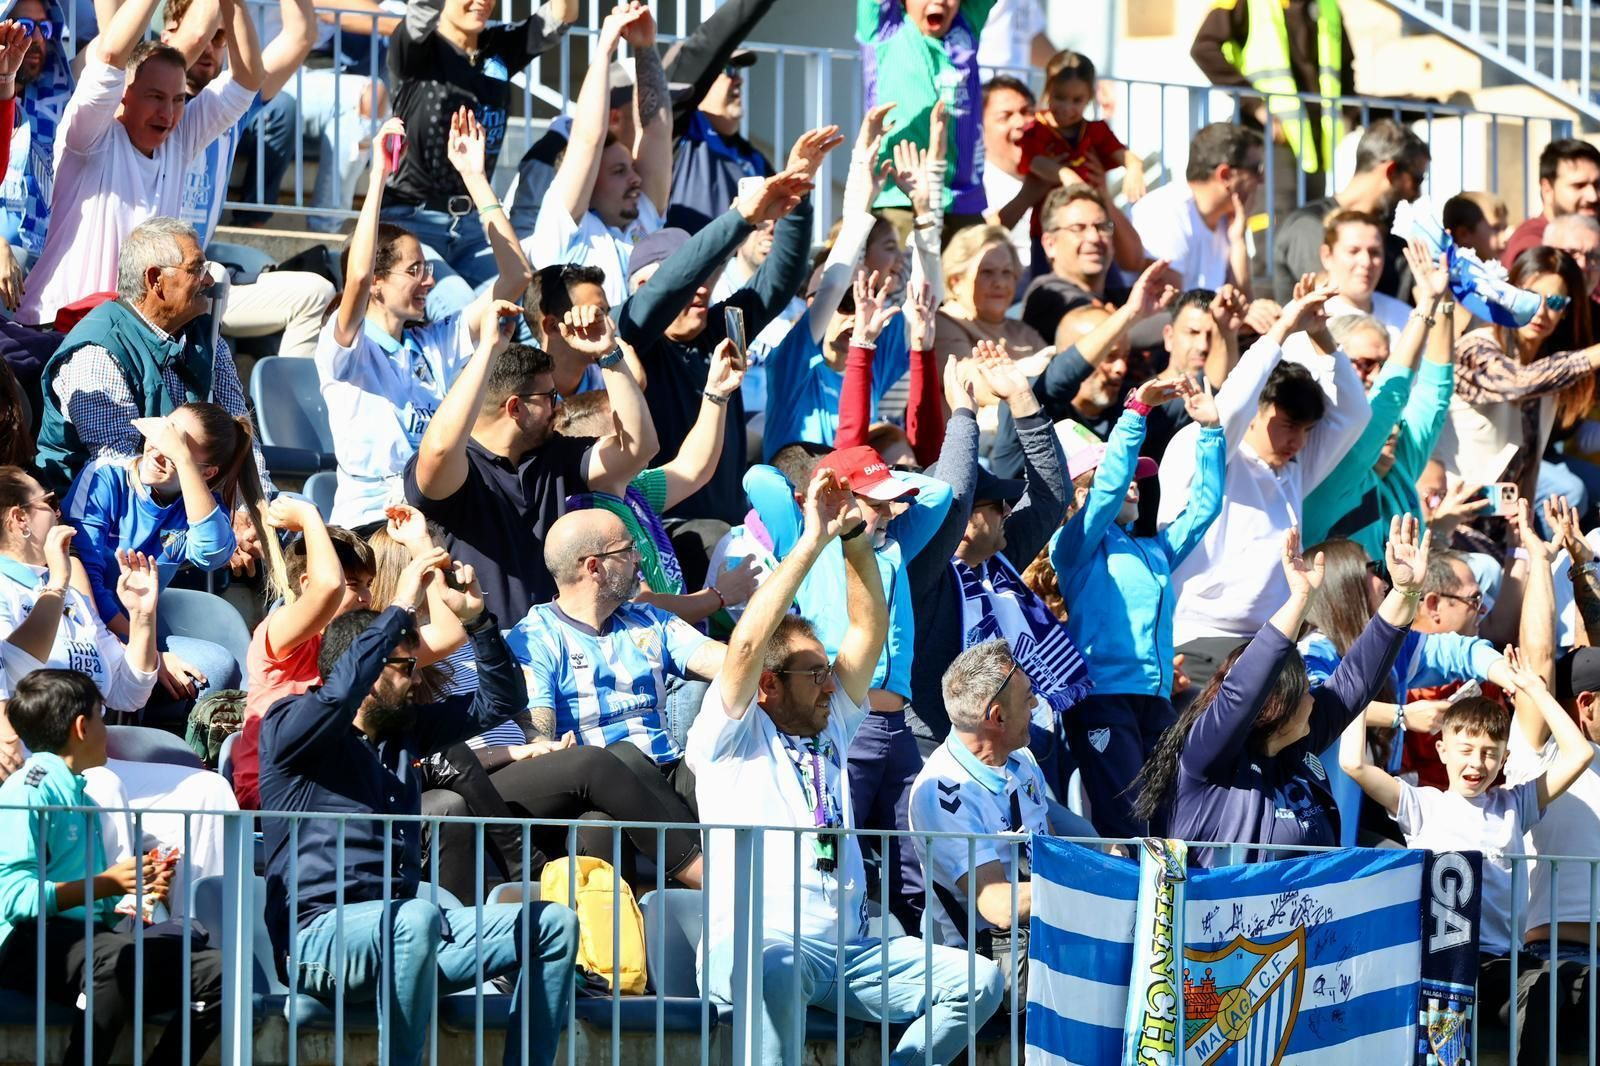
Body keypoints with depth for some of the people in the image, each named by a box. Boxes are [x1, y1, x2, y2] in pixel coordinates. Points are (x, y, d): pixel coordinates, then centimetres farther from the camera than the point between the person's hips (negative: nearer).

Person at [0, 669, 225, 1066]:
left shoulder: (79, 793, 23)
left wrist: (138, 891, 6)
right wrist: (107, 883, -16)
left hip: (87, 937, 9)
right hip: (32, 943, -9)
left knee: (214, 970, -8)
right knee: (119, 955, -40)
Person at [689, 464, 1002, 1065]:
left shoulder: (830, 731, 23)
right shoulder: (733, 740, 4)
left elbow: (870, 632, 17)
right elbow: (746, 645, -11)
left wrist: (857, 542, 2)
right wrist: (813, 540, -11)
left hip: (846, 950, 7)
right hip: (757, 943, -7)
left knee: (977, 981, -13)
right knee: (775, 970, -42)